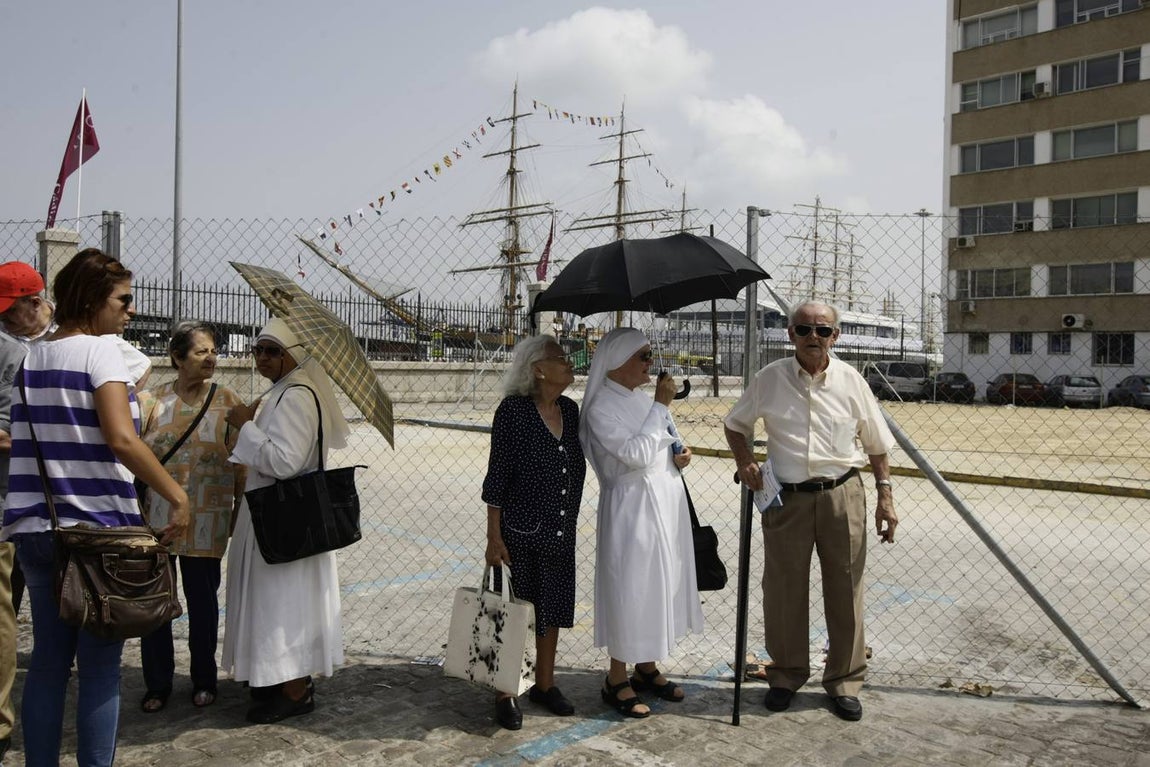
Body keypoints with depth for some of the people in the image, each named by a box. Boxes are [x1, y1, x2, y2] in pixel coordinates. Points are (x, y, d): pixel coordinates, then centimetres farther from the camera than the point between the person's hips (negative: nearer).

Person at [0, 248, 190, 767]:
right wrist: (177, 496, -20)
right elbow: (121, 439, -23)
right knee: (99, 668, 2)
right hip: (96, 527, -7)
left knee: (47, 662, 14)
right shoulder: (98, 351, -11)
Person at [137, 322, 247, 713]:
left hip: (206, 519, -1)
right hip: (157, 515, 1)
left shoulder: (228, 401, -1)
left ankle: (204, 681, 26)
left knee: (202, 600, 9)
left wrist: (239, 511, -1)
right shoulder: (154, 400, 2)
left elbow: (240, 463, 0)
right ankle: (157, 684, 23)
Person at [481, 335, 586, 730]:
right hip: (520, 530, -6)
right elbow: (497, 476, -12)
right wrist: (494, 536, -13)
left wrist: (570, 522, 16)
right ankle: (506, 694, 22)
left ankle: (544, 684, 34)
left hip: (561, 531, 6)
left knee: (553, 607, 16)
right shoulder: (514, 410, -13)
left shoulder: (570, 409, 4)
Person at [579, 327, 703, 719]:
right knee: (630, 587, 0)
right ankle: (617, 681, 15)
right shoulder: (601, 407, -14)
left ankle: (647, 668, 30)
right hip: (632, 506, -8)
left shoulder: (642, 399, 10)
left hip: (666, 502, 8)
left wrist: (680, 457, 0)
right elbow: (636, 455, -24)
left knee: (660, 584, 15)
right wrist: (661, 405, -20)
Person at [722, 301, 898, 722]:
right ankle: (787, 673, 27)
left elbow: (877, 444, 9)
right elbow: (734, 424, 14)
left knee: (845, 590, 7)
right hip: (786, 497, 0)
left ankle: (844, 680, 24)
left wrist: (885, 496, 3)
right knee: (784, 590, 8)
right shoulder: (770, 379, 0)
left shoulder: (850, 381, 1)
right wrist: (745, 461, -3)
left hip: (841, 495, 0)